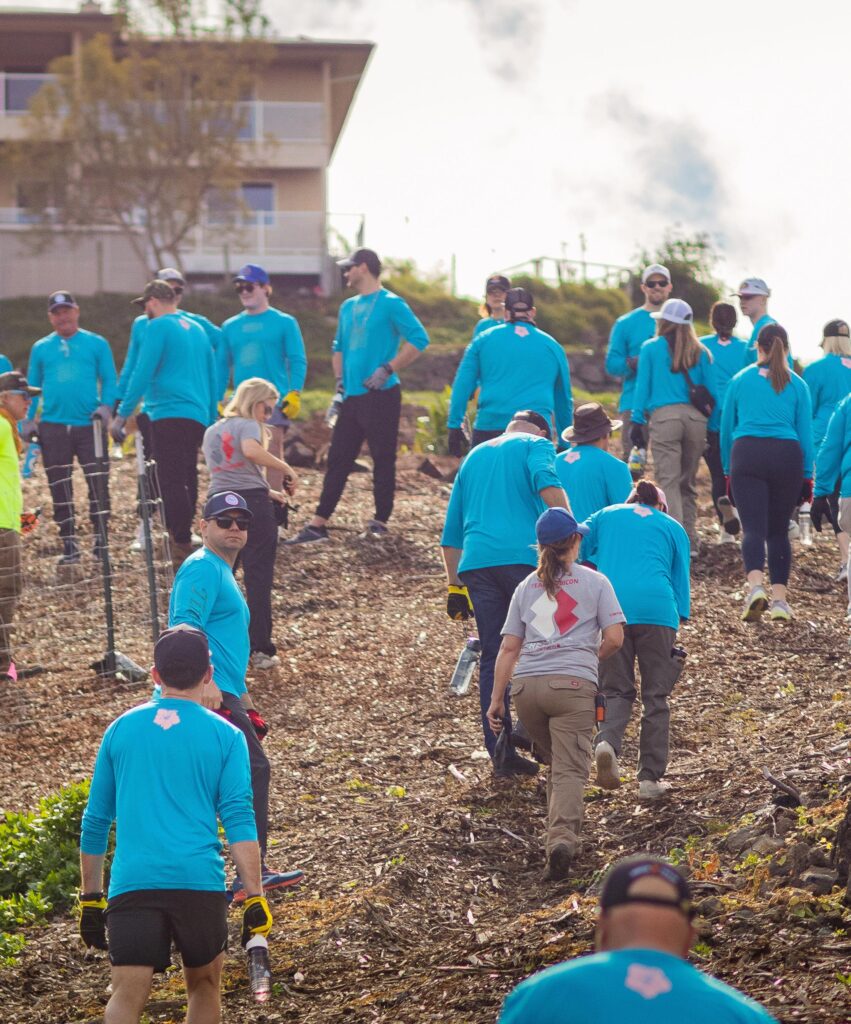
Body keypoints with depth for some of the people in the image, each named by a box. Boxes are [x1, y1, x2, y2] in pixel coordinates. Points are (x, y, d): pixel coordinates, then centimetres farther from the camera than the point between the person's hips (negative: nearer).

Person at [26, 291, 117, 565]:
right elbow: (32, 387, 15)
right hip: (53, 427, 2)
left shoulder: (97, 344, 6)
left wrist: (106, 406, -12)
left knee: (99, 485, -6)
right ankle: (69, 546, 11)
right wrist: (28, 421, 5)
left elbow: (109, 380, 5)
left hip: (90, 425, -2)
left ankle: (100, 541, 3)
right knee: (60, 490, 4)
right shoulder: (40, 348, 12)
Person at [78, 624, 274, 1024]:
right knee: (204, 984, 20)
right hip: (200, 882, -1)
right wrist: (255, 898, -2)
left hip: (131, 884, 1)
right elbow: (239, 820, -3)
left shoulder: (120, 729, 13)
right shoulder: (226, 736, 6)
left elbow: (95, 822, 15)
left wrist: (90, 898, 22)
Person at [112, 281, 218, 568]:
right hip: (198, 416, 8)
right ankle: (182, 541, 16)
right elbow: (212, 377, 23)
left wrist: (122, 415, -8)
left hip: (169, 413, -8)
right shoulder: (197, 329, 20)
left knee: (172, 483, -10)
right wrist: (211, 423, 28)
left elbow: (142, 373, -10)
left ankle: (182, 546, -15)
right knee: (186, 482, 13)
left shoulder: (158, 327, -4)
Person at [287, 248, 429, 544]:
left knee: (383, 459, -2)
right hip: (352, 397, 8)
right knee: (337, 459, 6)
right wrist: (340, 383, 14)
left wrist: (388, 369, -17)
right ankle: (318, 525, 6)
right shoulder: (348, 307, 17)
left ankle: (380, 522, 5)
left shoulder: (390, 304, -7)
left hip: (381, 396, -7)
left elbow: (419, 339, -14)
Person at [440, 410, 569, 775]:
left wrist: (454, 587, 28)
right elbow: (547, 484, -12)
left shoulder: (474, 457, 29)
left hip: (475, 563, 5)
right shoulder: (536, 445, 13)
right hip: (526, 556, -5)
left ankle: (500, 754, 6)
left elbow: (451, 533, 26)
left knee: (492, 658, 7)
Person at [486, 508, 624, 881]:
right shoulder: (594, 582, 10)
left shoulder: (525, 588, 18)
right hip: (573, 683, -3)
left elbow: (508, 648, 14)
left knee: (555, 762, 21)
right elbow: (614, 638, 4)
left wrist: (496, 699, 15)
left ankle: (562, 837, 19)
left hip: (525, 684, 3)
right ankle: (563, 835, -31)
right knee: (570, 769, -11)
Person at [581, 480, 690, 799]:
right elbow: (681, 584, 15)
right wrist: (678, 630, 16)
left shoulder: (605, 516, 23)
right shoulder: (672, 527, 21)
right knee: (655, 696, 9)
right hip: (656, 609, -1)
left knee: (617, 690, 11)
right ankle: (650, 778, 5)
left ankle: (607, 741, -20)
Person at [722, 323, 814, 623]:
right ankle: (779, 598, 3)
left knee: (753, 528, -6)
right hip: (787, 456, 1)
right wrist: (807, 475, 13)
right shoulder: (797, 384, 8)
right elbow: (806, 433, 8)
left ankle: (755, 585, -31)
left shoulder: (740, 380, 9)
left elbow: (726, 428, 13)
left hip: (747, 455, -1)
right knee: (779, 530, 10)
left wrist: (727, 469, 21)